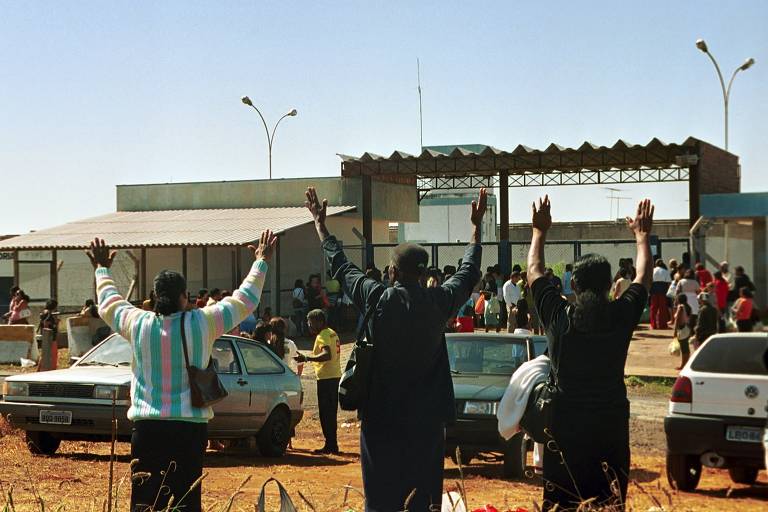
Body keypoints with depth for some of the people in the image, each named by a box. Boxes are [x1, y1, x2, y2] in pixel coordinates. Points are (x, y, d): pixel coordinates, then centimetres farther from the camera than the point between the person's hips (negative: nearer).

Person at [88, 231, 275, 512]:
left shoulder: (138, 323, 0)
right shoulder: (203, 323, -4)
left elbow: (108, 303, 21)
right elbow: (245, 300, 9)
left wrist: (102, 269, 38)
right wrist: (261, 262, 23)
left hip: (147, 427, 1)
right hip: (189, 426, -1)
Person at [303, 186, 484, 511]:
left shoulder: (377, 299, -9)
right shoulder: (438, 301, -5)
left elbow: (340, 266, 5)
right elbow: (468, 272, 13)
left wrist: (320, 223, 19)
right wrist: (476, 226, 26)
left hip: (381, 416, -1)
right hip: (426, 419, 1)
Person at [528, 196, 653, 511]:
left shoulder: (558, 316, -6)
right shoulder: (622, 314, -6)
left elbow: (534, 270, 10)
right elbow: (644, 276, 12)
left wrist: (540, 231, 23)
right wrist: (642, 235, 26)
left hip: (565, 424, 0)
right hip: (611, 424, 0)